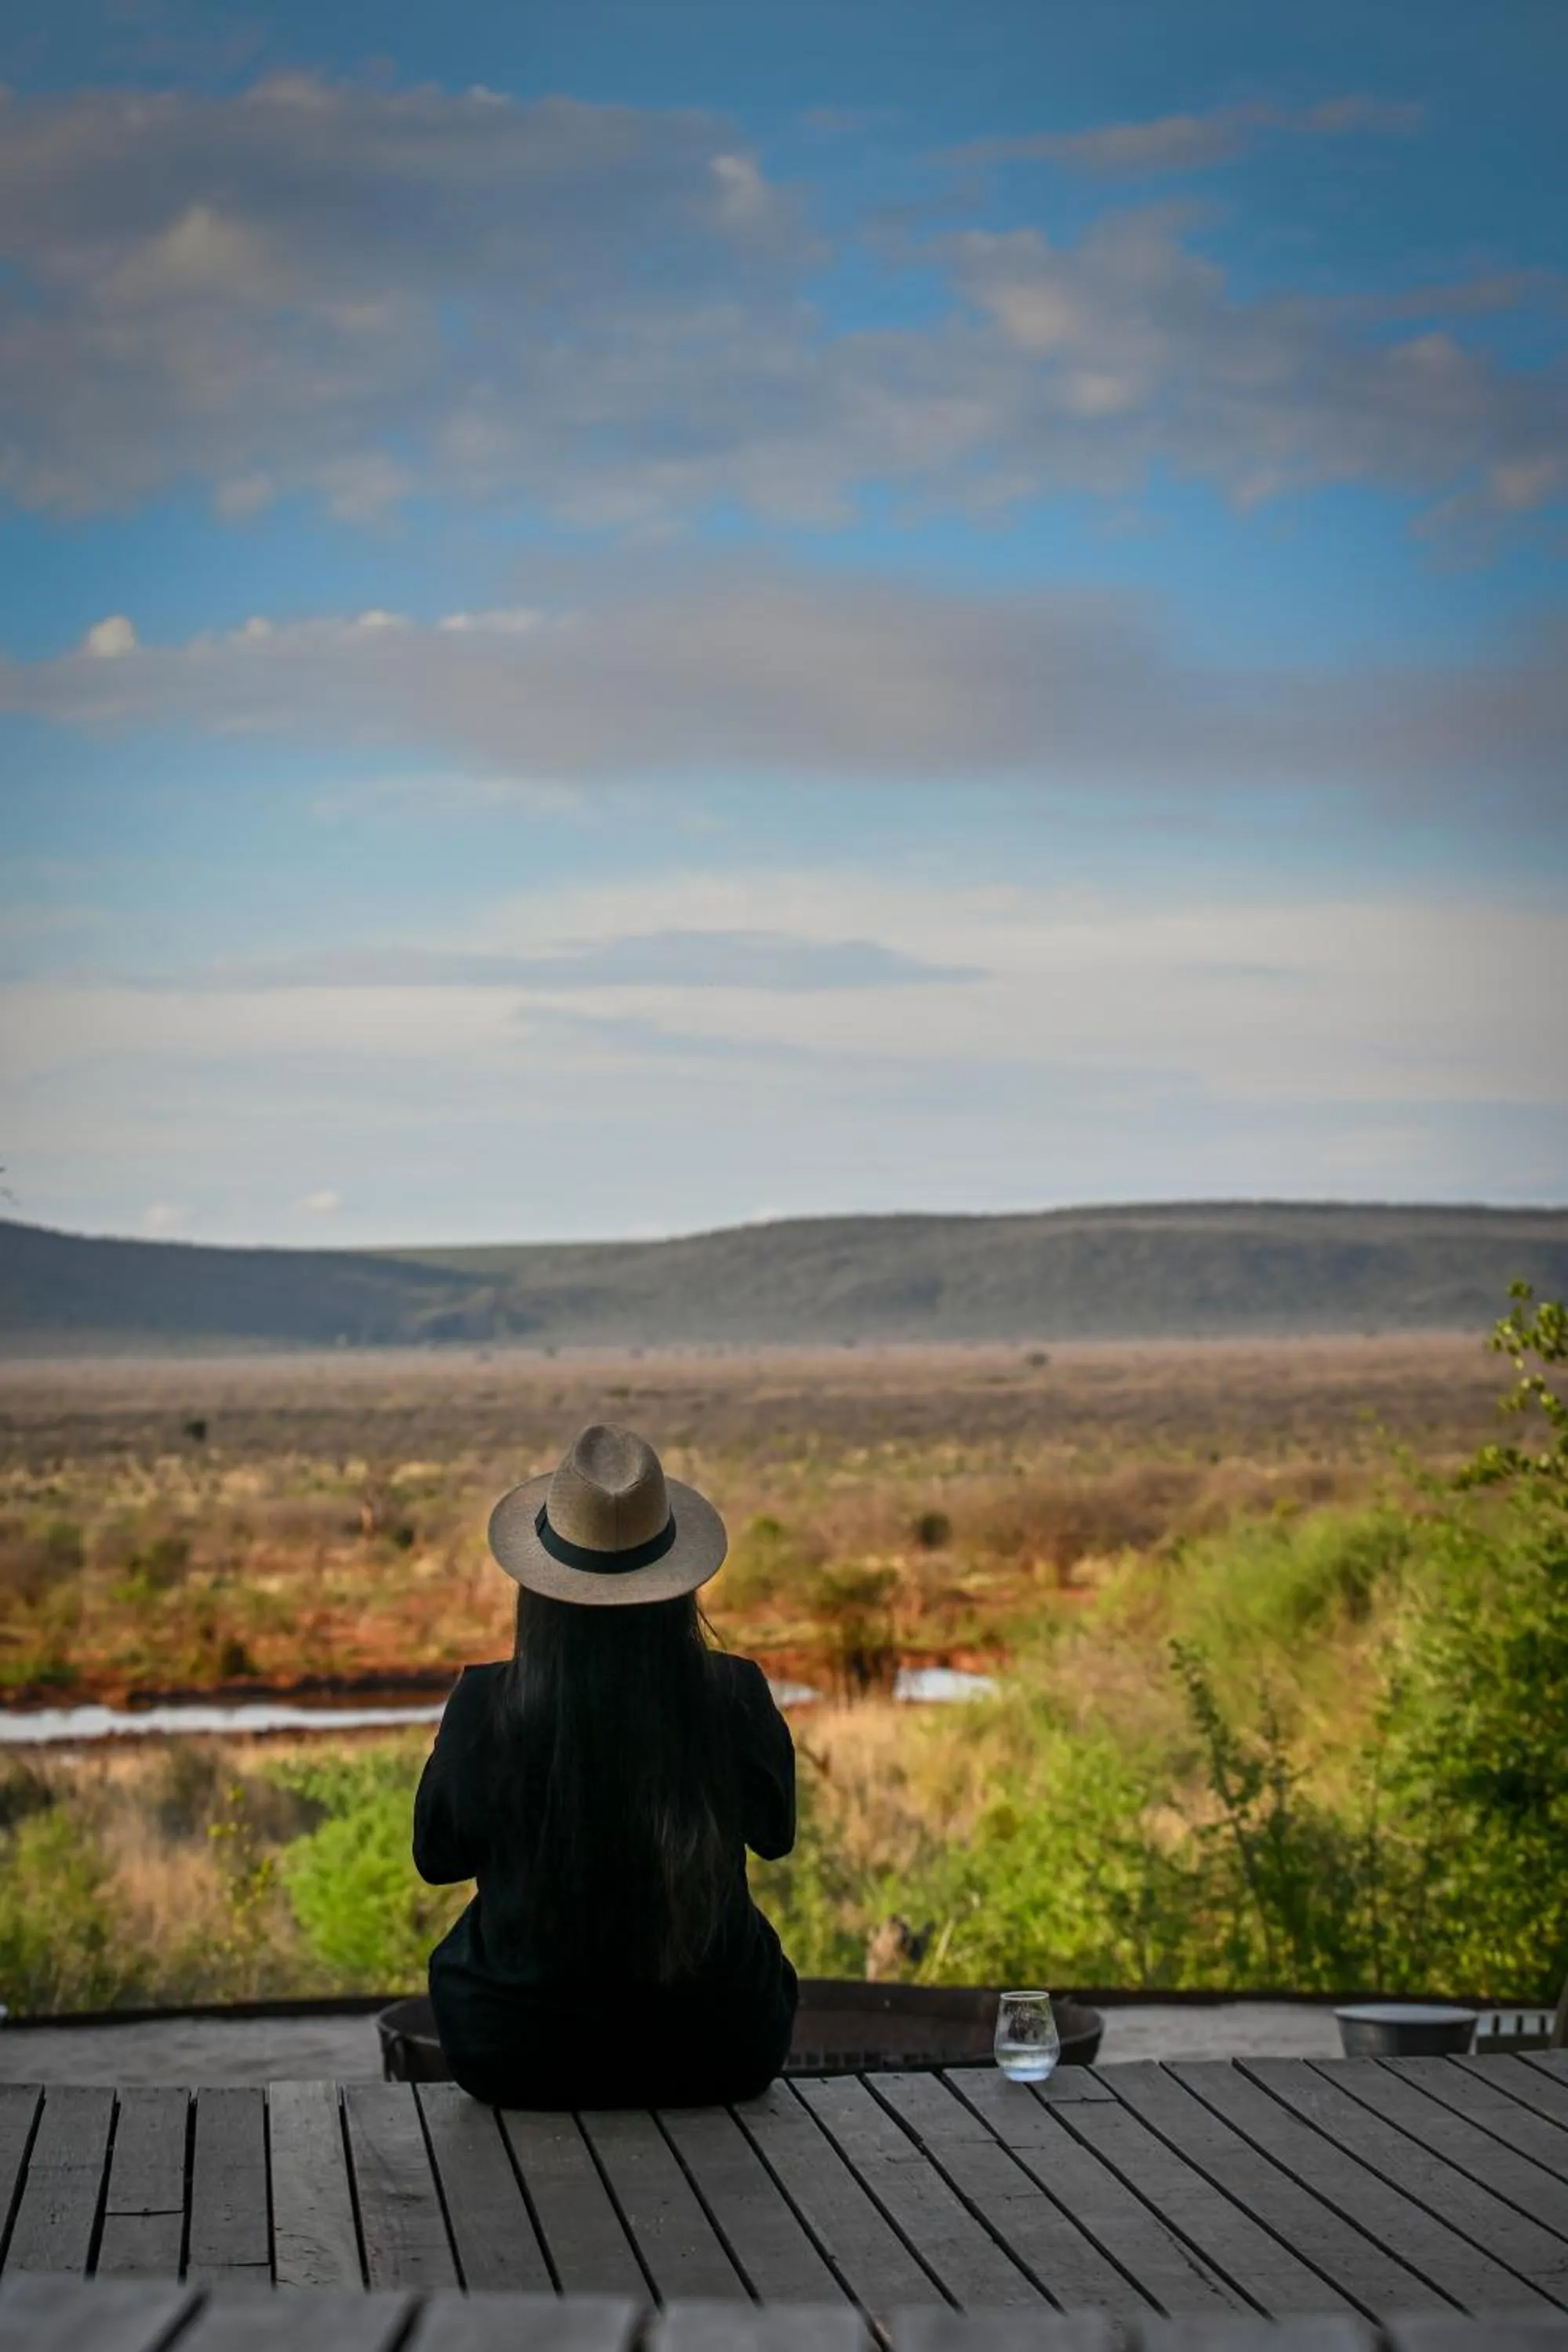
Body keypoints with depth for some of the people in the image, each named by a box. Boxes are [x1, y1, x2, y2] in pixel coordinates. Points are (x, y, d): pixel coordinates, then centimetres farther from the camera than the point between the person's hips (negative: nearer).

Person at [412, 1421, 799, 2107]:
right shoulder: (732, 1697, -15)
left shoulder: (485, 1707, -17)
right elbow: (774, 1831, 6)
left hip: (519, 2058, -1)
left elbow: (436, 1856, 1)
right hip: (712, 2059, 1)